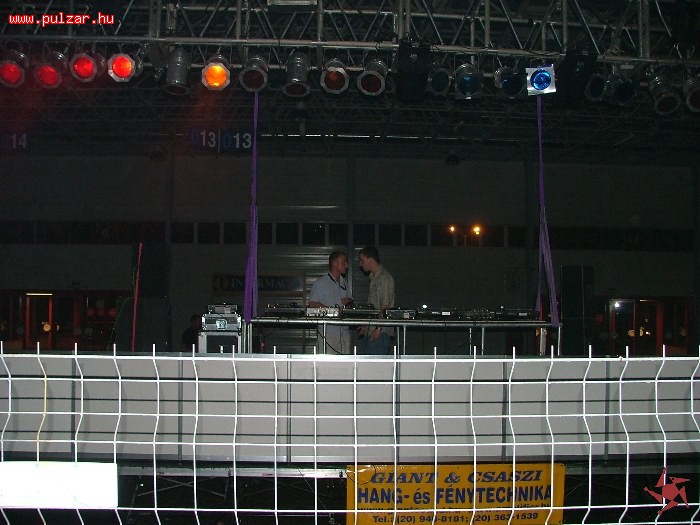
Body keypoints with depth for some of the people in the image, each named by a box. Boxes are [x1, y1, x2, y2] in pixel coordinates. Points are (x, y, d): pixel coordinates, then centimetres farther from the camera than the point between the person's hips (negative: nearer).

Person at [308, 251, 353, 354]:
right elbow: (312, 303, -6)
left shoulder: (344, 283, 19)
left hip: (344, 330, 6)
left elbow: (350, 300, 26)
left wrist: (348, 301, 1)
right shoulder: (320, 283, 0)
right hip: (328, 329, -6)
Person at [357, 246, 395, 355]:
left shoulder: (385, 278, -12)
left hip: (380, 333, -10)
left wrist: (378, 328, -21)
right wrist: (365, 326, 21)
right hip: (371, 333, 10)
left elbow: (385, 307, -17)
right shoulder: (373, 278, 18)